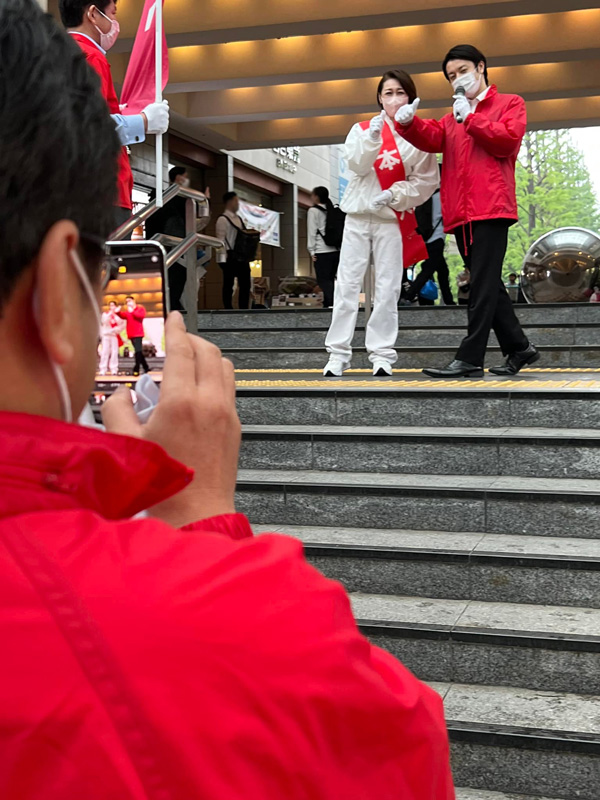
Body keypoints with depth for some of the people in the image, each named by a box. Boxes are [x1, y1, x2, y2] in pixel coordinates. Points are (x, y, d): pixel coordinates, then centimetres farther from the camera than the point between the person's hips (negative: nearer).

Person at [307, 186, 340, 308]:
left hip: (322, 251, -6)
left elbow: (312, 231, -5)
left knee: (324, 280, -7)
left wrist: (312, 250, -3)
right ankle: (327, 303, 7)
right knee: (330, 279, 9)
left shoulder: (313, 211, 0)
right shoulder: (332, 211, 15)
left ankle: (332, 303, -21)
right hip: (336, 250, 6)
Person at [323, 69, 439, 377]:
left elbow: (427, 181, -1)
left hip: (393, 218, -1)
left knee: (387, 288, -3)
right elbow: (356, 165, -8)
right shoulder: (362, 129, 8)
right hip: (358, 214, 1)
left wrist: (393, 195, -13)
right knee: (347, 285, -4)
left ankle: (382, 354, 0)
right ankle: (338, 353, -3)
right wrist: (372, 138, -23)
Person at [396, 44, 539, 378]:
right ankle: (519, 348, 19)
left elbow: (508, 140, -7)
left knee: (484, 283, -11)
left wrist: (471, 119, -5)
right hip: (461, 213, 7)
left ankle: (470, 359, -15)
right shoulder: (454, 118, 27)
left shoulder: (510, 104, 11)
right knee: (488, 284, 9)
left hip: (491, 207, -7)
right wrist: (409, 123, -14)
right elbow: (433, 137, 5)